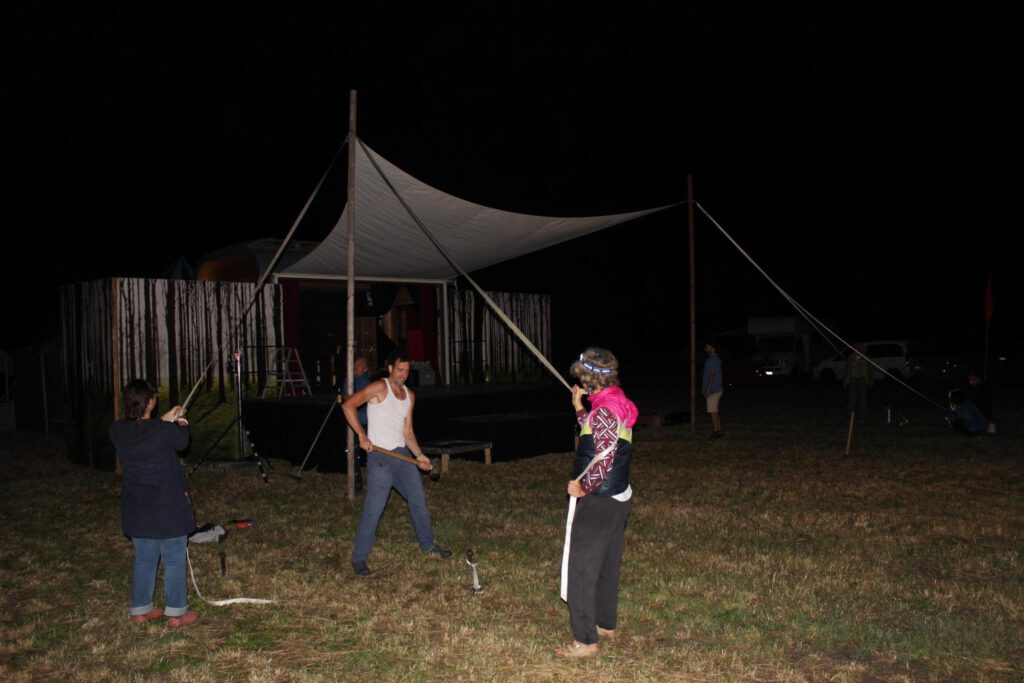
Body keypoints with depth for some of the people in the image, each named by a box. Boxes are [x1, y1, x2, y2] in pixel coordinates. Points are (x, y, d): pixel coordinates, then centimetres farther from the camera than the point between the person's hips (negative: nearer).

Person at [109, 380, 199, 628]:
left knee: (144, 560, 19)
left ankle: (140, 610, 28)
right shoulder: (164, 431, -21)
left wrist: (163, 421, 19)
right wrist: (181, 423, 21)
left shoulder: (117, 432, -7)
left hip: (136, 509, 5)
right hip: (167, 507, -5)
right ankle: (176, 613, 15)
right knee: (174, 561, 8)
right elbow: (182, 441, 1)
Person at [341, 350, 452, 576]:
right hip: (380, 457, -7)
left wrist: (418, 454, 4)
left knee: (418, 499, 13)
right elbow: (348, 405, -17)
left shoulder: (409, 395, 14)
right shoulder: (379, 387, -9)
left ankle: (427, 544, 32)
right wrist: (362, 436, -21)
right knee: (373, 510, -7)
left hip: (402, 454, 7)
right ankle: (359, 558, 5)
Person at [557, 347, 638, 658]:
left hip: (596, 502, -10)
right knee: (607, 564, 20)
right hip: (617, 498, 10)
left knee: (581, 569, -1)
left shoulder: (604, 410, -22)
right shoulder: (617, 404, 8)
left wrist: (583, 488, -17)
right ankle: (606, 623, 34)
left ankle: (585, 640, 5)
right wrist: (580, 409, 17)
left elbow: (604, 458, -28)